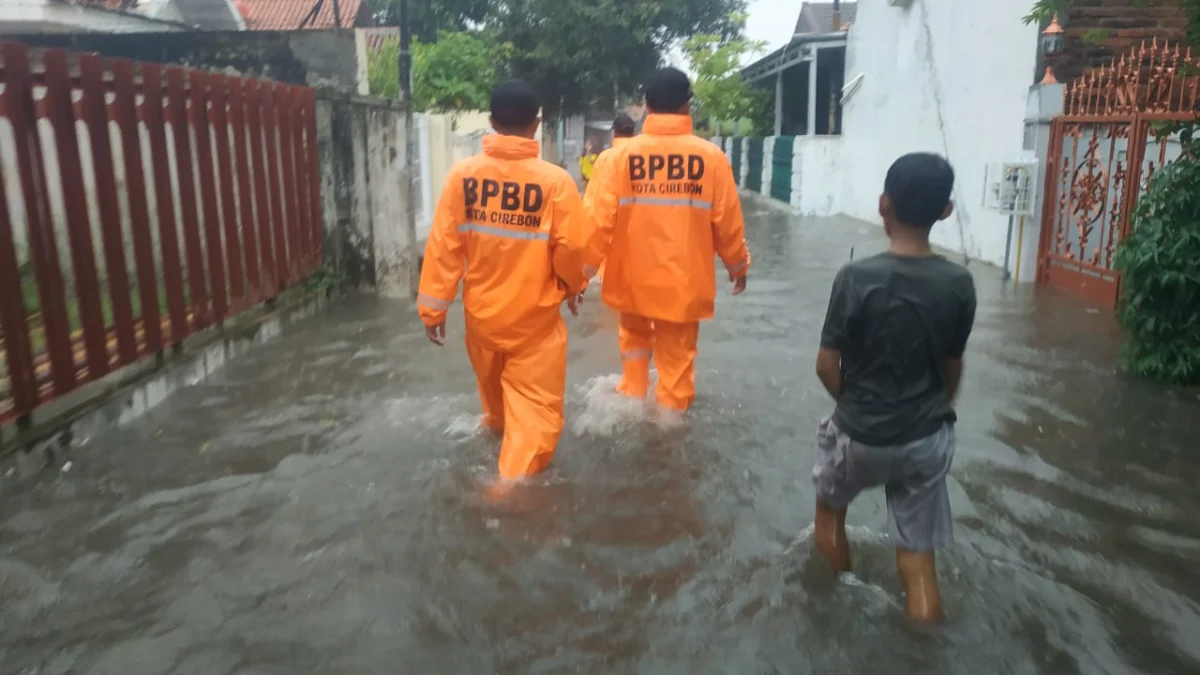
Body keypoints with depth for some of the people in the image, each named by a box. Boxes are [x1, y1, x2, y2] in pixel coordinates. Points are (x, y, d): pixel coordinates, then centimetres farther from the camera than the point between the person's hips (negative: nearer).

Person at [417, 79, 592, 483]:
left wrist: (433, 306, -1)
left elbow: (443, 245, -9)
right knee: (534, 401, 5)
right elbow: (573, 246, -14)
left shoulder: (463, 174, -10)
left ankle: (497, 425, 56)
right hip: (534, 315, -4)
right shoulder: (555, 180, -16)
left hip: (481, 311, 4)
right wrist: (572, 285, 7)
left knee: (493, 385, 29)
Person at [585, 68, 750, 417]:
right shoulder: (710, 156, -8)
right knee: (677, 355, 14)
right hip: (684, 279, -1)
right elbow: (727, 222, -3)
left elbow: (599, 219, -9)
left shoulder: (622, 154, -8)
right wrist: (738, 265, 13)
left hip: (633, 276, 1)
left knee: (634, 335, 28)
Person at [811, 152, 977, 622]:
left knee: (830, 510, 27)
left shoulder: (857, 277, -18)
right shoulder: (959, 284, -8)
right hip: (928, 439, 2)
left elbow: (827, 366, -11)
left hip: (861, 436, -2)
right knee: (917, 556, 14)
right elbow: (953, 368, 4)